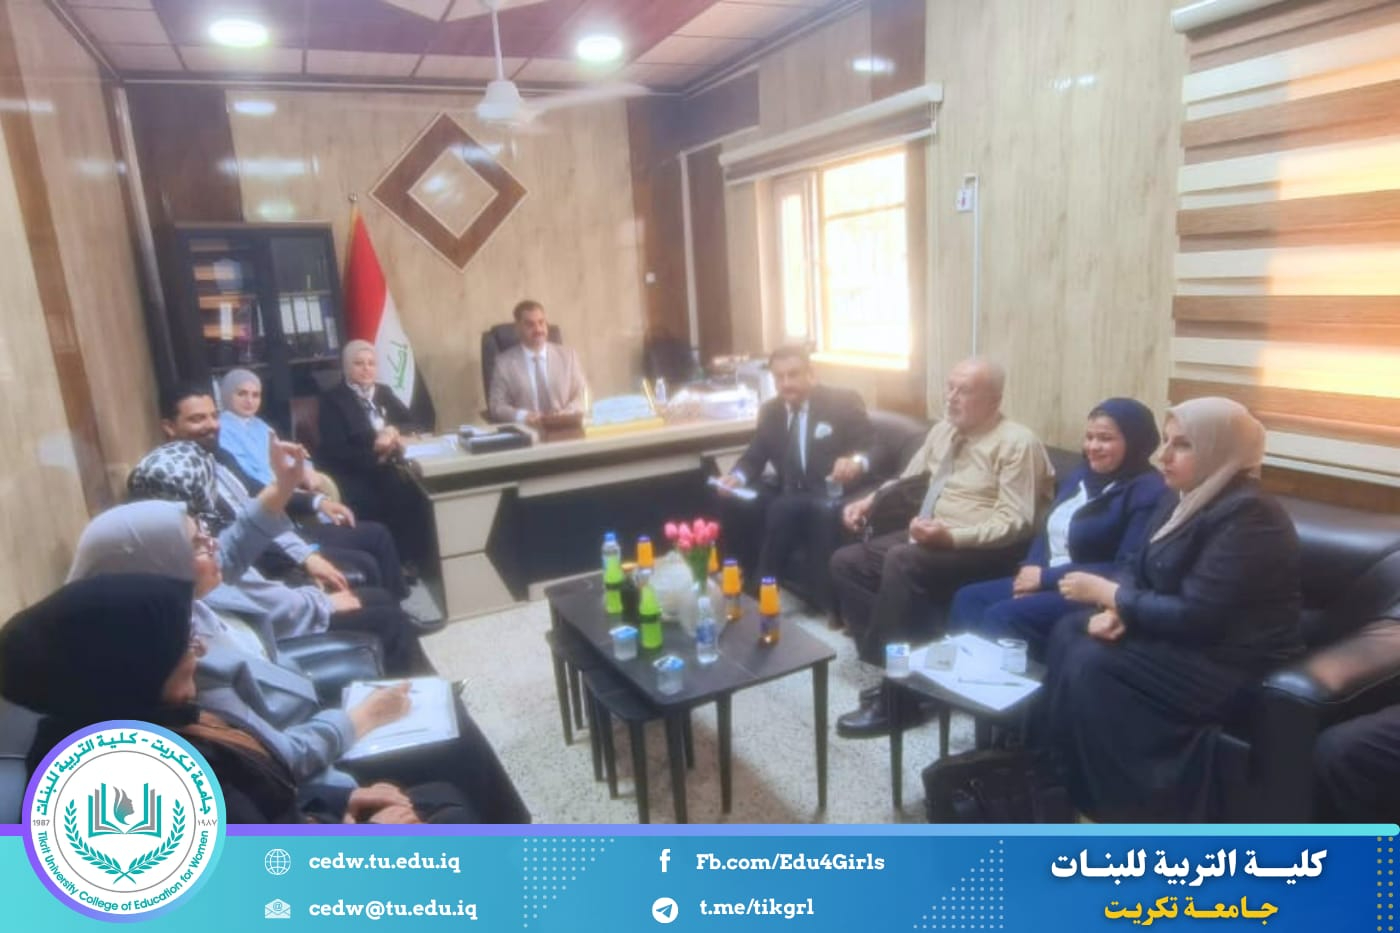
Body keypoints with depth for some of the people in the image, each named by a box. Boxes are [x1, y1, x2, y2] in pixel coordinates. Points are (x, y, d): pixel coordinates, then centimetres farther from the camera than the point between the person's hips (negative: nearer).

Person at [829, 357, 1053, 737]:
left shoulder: (1016, 442, -10)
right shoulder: (943, 430, 13)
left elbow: (1015, 522, -17)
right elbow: (908, 479, 24)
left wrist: (951, 536, -30)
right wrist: (870, 501, 6)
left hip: (981, 549, -8)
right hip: (928, 535, 9)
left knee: (902, 561, -34)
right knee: (846, 562, -5)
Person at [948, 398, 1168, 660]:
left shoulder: (1147, 493, -14)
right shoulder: (1082, 475, 13)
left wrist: (1047, 577, -19)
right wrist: (1030, 569, -6)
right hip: (1047, 580, 9)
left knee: (1002, 616, -27)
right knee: (968, 597, -6)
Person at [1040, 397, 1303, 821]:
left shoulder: (1246, 516, -22)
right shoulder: (1184, 499, 7)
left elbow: (1194, 616, -27)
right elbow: (1142, 576, 11)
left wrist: (1106, 592, -18)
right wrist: (1117, 610, -11)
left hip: (1232, 663, -9)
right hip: (1187, 637, 9)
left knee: (1092, 664, -23)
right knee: (1068, 632, -4)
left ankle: (1134, 811, -8)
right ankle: (1065, 775, 2)